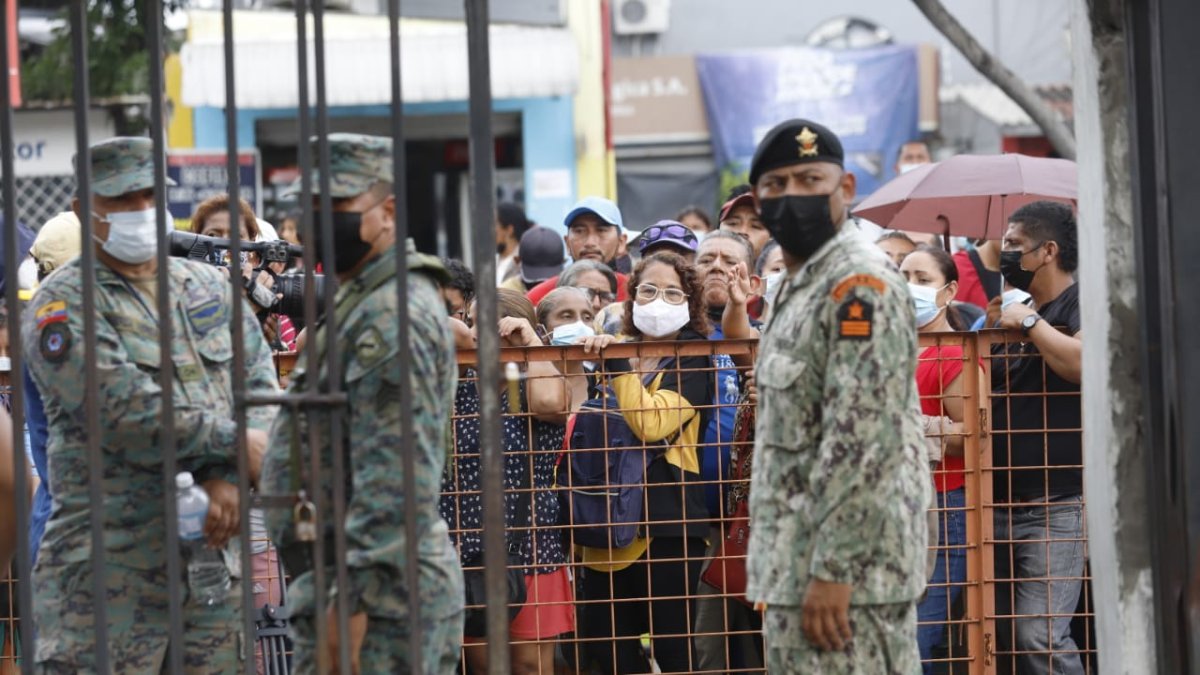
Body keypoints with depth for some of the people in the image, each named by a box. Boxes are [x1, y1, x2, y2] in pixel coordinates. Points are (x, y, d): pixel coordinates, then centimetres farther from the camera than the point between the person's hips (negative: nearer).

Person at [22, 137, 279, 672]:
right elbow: (124, 409, -15)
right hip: (112, 563, -5)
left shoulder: (211, 290, 15)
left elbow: (260, 387, 7)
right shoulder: (63, 305, -4)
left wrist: (229, 478, -11)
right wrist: (234, 443, -12)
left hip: (214, 550, 6)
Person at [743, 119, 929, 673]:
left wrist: (831, 569, -23)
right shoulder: (800, 288, 20)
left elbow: (864, 435, -20)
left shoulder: (860, 284, -12)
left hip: (843, 568, -10)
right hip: (796, 570, 10)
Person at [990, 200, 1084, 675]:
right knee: (1003, 632, 10)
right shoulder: (1014, 311, 17)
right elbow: (990, 395, 28)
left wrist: (1030, 323, -17)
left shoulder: (1081, 304, -7)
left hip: (1057, 505, -8)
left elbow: (1085, 363, -28)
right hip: (1003, 502, 8)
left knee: (1040, 635, -17)